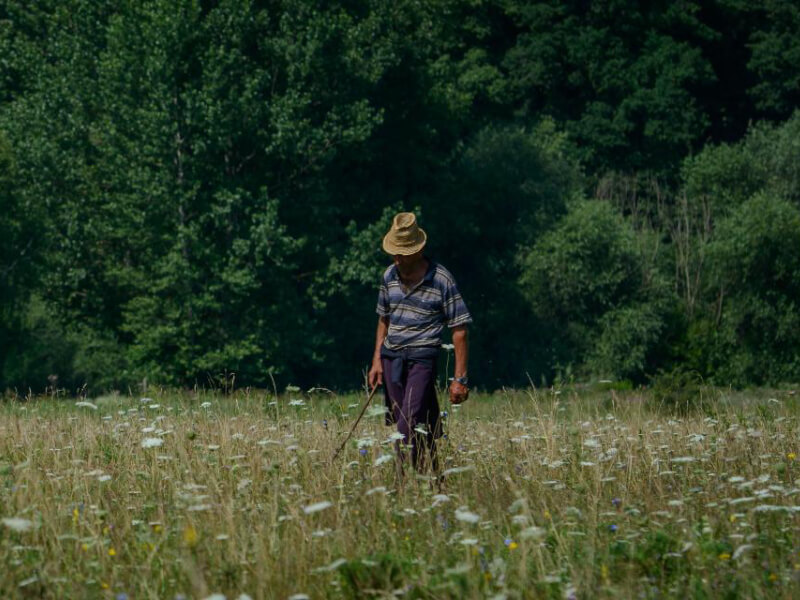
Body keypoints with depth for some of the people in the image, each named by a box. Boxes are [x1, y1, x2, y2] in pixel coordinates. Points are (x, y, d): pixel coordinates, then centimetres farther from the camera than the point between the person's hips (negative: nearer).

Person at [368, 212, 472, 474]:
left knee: (408, 426, -17)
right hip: (391, 357, 6)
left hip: (421, 357, -6)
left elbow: (459, 331, -6)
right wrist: (377, 360, 13)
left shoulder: (441, 280, -8)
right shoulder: (389, 276, 9)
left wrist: (460, 379, -9)